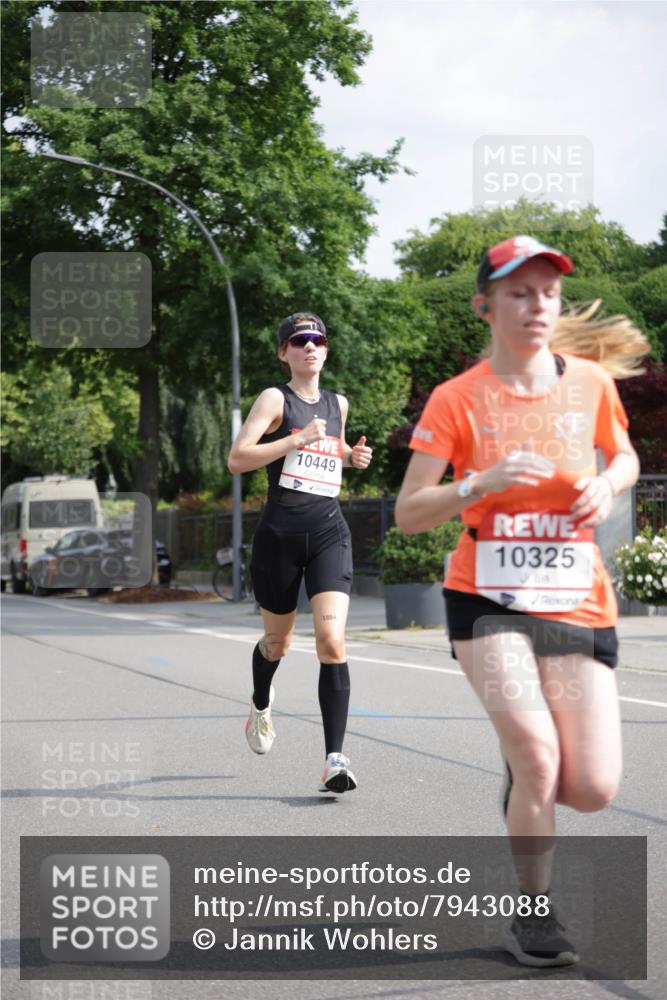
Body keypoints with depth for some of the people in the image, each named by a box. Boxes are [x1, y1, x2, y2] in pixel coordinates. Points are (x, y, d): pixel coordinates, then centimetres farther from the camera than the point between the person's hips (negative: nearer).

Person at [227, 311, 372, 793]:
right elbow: (237, 459, -12)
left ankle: (335, 758, -17)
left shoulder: (338, 404, 14)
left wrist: (352, 456, 13)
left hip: (329, 533, 2)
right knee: (278, 641, 15)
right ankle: (261, 705, 49)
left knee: (332, 641, -15)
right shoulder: (275, 399, -2)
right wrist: (297, 440, -18)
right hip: (280, 533, -2)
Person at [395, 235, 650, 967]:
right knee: (538, 752, -21)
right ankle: (533, 912, 4)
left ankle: (521, 778, 32)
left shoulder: (591, 381, 3)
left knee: (593, 790, -6)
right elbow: (408, 514, -5)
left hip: (577, 602, 3)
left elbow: (625, 459, 21)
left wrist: (606, 486, -3)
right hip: (488, 601, -3)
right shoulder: (456, 400, -5)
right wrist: (483, 482, -22)